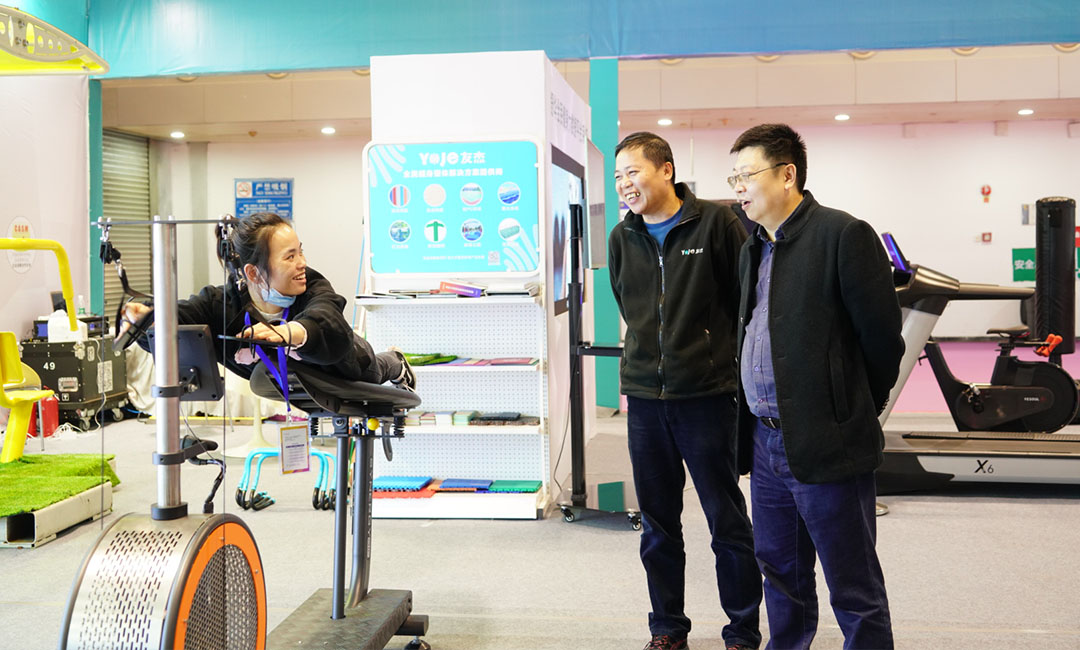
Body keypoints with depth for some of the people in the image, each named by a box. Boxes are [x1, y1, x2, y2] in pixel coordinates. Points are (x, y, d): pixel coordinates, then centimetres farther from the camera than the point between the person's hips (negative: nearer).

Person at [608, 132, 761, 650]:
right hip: (644, 397, 5)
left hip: (706, 394, -4)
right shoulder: (622, 238, 8)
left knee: (727, 521, 6)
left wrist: (725, 358, 2)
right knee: (657, 524, 13)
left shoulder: (715, 223, -7)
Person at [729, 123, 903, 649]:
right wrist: (759, 418, 13)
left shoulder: (844, 235, -11)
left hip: (826, 445, -8)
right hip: (765, 442, 8)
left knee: (854, 589, 3)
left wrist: (850, 413, 1)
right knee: (780, 571, 19)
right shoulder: (754, 248, 15)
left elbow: (882, 338, -10)